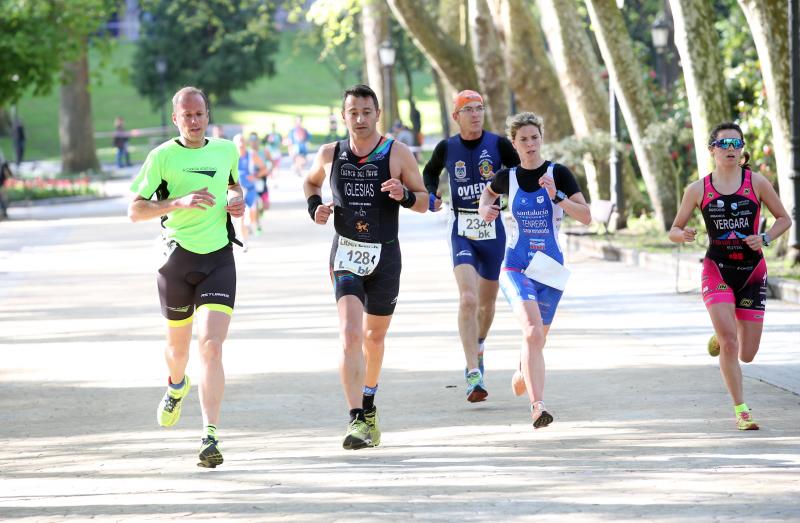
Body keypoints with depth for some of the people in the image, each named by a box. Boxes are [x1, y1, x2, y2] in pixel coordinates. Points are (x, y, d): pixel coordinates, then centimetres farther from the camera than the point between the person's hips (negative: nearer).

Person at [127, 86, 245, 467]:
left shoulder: (226, 150, 6)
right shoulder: (162, 156, -6)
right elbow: (135, 210, -8)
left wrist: (237, 199, 4)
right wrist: (180, 202, -21)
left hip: (218, 259, 1)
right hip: (177, 259, 0)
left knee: (212, 347, -15)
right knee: (178, 345, 18)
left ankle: (210, 437, -19)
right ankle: (177, 386, 55)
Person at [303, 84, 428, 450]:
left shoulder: (397, 154, -4)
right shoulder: (330, 154, 1)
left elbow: (423, 202, 1)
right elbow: (310, 182, 22)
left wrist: (405, 195, -21)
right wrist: (314, 207, 2)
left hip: (384, 255, 1)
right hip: (346, 254, -1)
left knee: (375, 336, 15)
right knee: (350, 334, -18)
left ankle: (368, 404, 41)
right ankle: (357, 419, -24)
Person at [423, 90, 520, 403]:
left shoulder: (499, 144, -3)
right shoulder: (447, 148, -1)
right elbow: (430, 173, 19)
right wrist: (430, 196, 0)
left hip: (493, 229, 2)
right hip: (461, 232, -2)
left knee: (487, 300, 16)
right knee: (467, 299, -19)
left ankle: (479, 345, 49)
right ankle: (474, 375, -23)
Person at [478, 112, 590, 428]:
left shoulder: (559, 174, -4)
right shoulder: (508, 177, 2)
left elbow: (586, 217, -11)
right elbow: (489, 192, 26)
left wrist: (557, 197, -24)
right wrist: (485, 208, 5)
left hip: (550, 269, 1)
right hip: (516, 267, -1)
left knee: (537, 339, 16)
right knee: (532, 332, -24)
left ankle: (523, 374, 51)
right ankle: (537, 406, -31)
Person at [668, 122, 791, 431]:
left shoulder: (757, 183, -1)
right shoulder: (698, 190, 0)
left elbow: (784, 219, 8)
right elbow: (674, 230, 6)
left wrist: (765, 239, -11)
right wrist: (683, 235, -17)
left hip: (752, 271, 1)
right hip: (717, 269, -1)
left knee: (746, 355, 4)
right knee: (729, 342, -19)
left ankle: (721, 338, 39)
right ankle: (740, 411, -8)